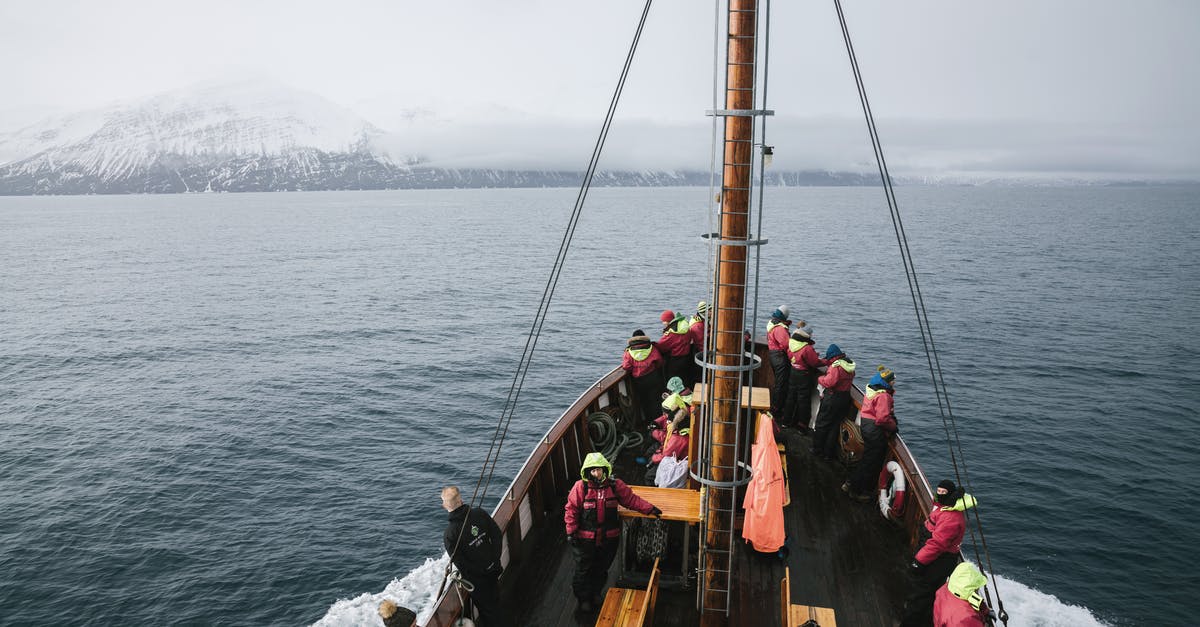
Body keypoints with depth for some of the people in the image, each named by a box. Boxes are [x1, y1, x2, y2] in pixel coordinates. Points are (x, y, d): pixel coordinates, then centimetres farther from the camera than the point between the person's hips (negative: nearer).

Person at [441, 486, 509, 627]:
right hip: (493, 570, 5)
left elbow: (459, 563, -20)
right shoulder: (479, 514, -15)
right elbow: (497, 535, -7)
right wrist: (495, 561, 2)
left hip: (476, 579, -4)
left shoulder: (449, 534, -26)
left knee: (486, 607, 19)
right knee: (496, 599, 28)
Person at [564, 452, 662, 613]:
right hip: (585, 538, -3)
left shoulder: (615, 485, -4)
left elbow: (631, 499, 3)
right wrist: (571, 531, -11)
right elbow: (571, 509, -7)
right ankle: (583, 599, 32)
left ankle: (595, 593, 43)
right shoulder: (580, 487, -12)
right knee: (583, 569, 10)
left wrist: (650, 509, -4)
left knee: (602, 569, 19)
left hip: (609, 538, 3)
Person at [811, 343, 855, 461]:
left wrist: (820, 378, -8)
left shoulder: (836, 366, -19)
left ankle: (817, 451, 16)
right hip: (845, 398, 8)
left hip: (832, 398, -8)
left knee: (821, 425, 7)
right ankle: (829, 454, 19)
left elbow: (829, 382, -28)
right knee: (835, 427, 14)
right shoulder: (850, 365, 8)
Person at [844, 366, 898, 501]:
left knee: (866, 459, 22)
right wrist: (893, 427, -9)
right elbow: (883, 418, -27)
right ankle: (858, 491, 13)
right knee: (872, 463, 4)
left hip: (866, 425, 10)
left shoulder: (871, 390, 8)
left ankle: (851, 484, 29)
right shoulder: (883, 396, -22)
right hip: (876, 431, -10)